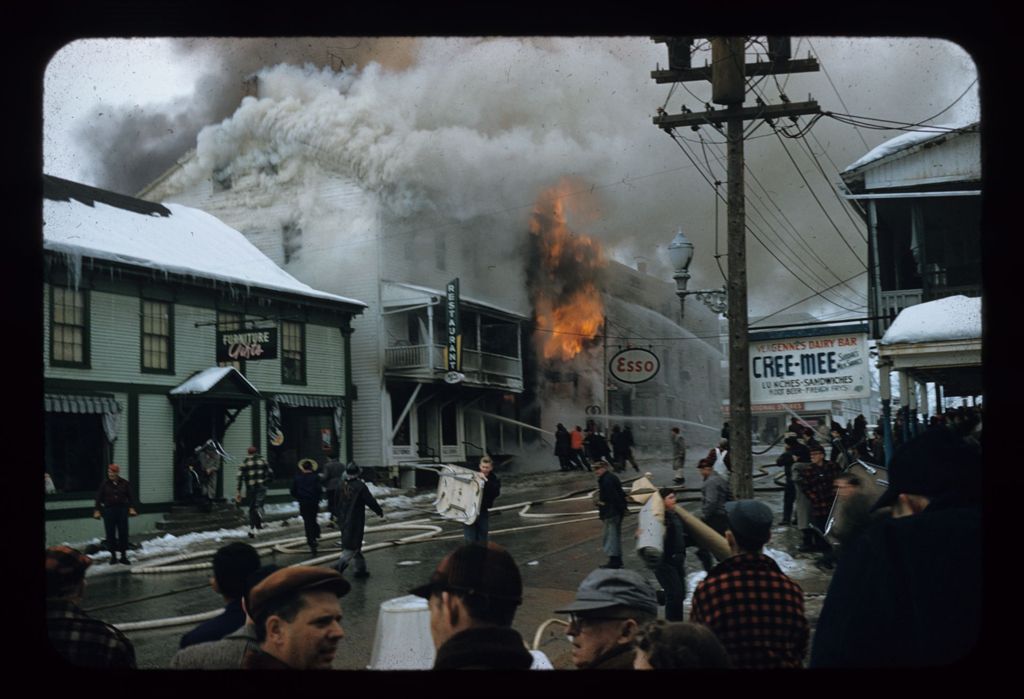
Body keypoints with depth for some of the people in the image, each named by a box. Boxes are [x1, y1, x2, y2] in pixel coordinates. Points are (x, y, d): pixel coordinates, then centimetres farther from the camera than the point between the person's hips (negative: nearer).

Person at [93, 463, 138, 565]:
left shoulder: (125, 484, 5)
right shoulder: (104, 484, 4)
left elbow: (130, 497, 7)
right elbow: (99, 498, 4)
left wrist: (131, 508, -3)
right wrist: (97, 510, -3)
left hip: (122, 510, 0)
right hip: (109, 510, 0)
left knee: (123, 533, 0)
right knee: (110, 534, 1)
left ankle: (124, 555, 7)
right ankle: (113, 555, 10)